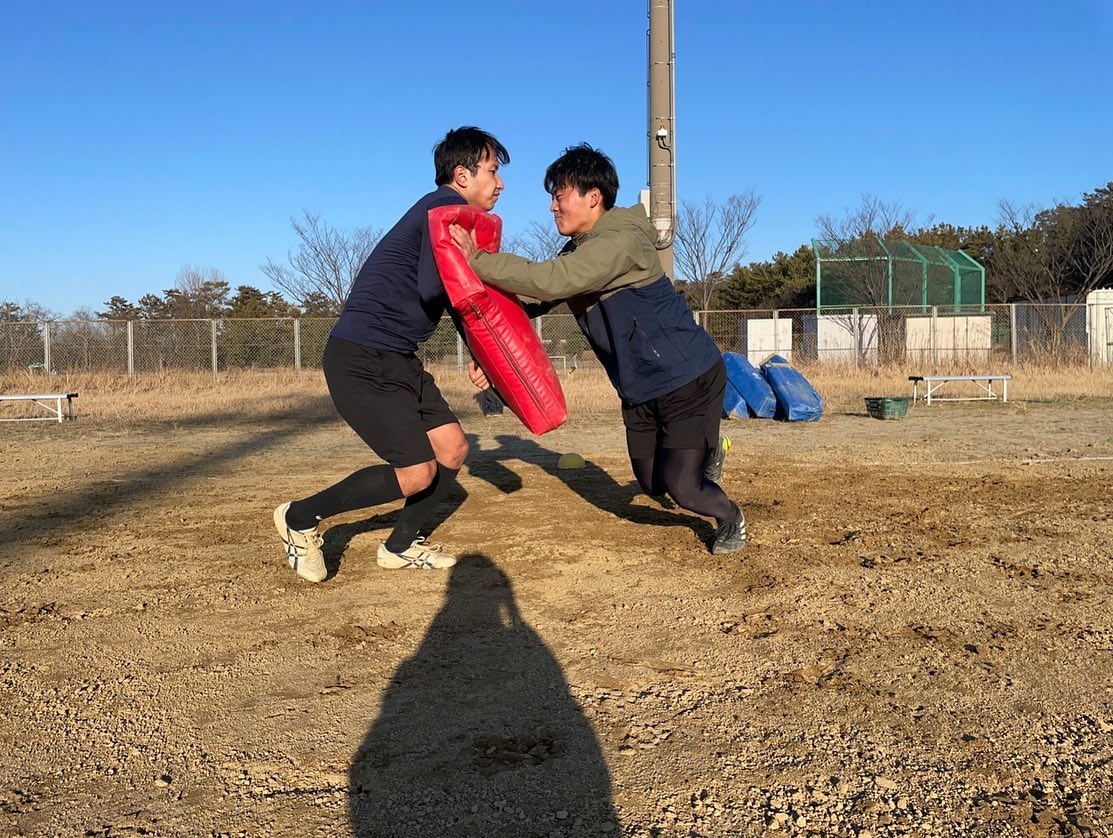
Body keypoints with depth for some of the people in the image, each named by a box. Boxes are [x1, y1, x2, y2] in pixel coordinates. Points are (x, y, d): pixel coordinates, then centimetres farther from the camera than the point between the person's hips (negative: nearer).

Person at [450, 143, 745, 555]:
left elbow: (550, 281, -38)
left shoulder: (621, 242, -25)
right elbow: (535, 300, 3)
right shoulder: (577, 252, 5)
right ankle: (703, 449, 46)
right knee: (652, 485, 15)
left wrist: (477, 260, -34)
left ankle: (730, 518, 24)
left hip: (690, 378, -8)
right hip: (640, 389, 9)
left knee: (681, 488, -9)